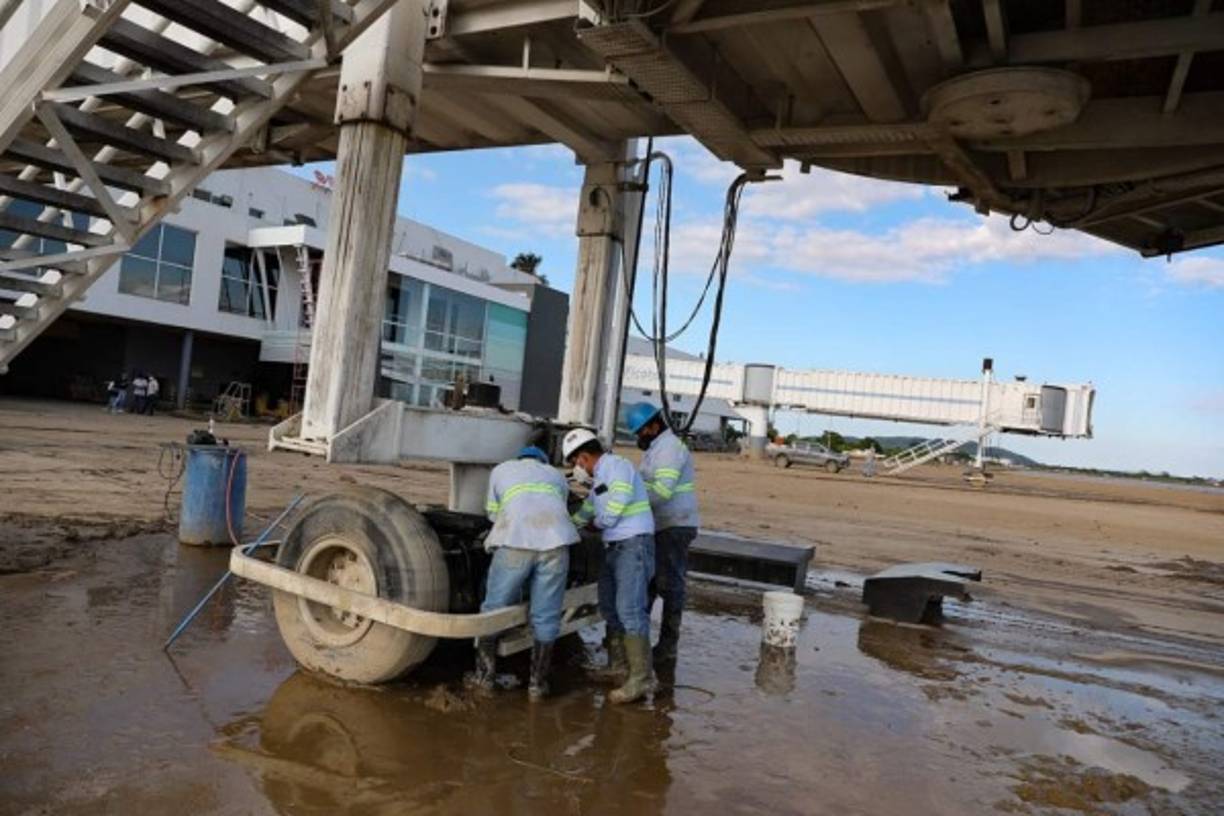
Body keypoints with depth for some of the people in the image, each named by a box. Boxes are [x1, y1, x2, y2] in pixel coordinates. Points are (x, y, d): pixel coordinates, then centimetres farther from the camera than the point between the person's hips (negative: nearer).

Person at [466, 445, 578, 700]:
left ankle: (485, 675, 23)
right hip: (555, 543, 2)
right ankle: (538, 683, 17)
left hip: (515, 542, -1)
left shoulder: (501, 470, 28)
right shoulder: (557, 475, 31)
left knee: (494, 609, 15)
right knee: (546, 617, 10)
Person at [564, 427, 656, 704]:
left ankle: (641, 678, -14)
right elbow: (586, 511, 29)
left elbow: (610, 515, -17)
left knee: (630, 609, -15)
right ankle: (618, 663, 30)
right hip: (614, 546, 10)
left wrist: (595, 522, 3)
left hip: (633, 544, -10)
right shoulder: (600, 477, 18)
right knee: (610, 606, 16)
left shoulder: (618, 467, -13)